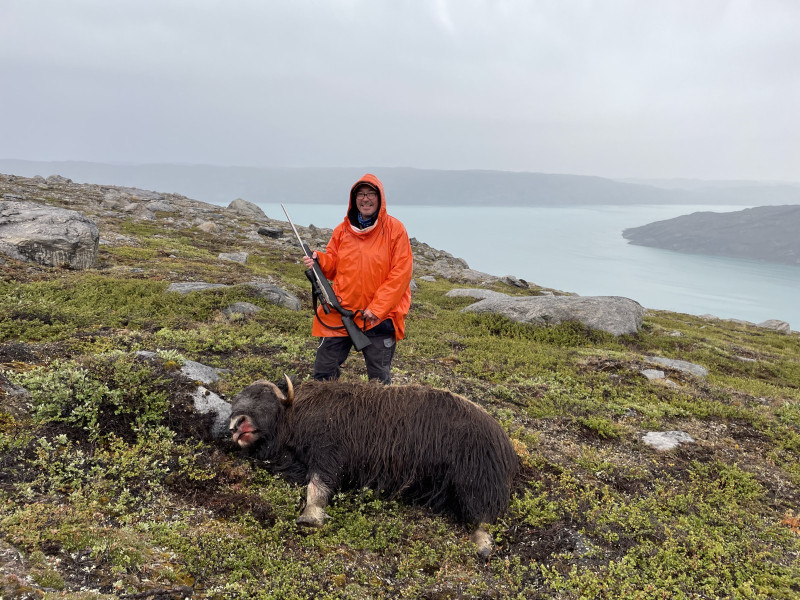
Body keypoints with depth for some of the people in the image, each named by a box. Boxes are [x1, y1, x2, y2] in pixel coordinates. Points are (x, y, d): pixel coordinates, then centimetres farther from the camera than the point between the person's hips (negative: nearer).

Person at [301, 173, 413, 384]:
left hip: (380, 317, -3)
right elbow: (332, 264, 14)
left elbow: (401, 272, -10)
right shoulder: (343, 229, 7)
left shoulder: (394, 229, -5)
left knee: (379, 378, 8)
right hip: (341, 312, 3)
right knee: (323, 371, 8)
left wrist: (377, 308, -15)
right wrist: (318, 260, -11)